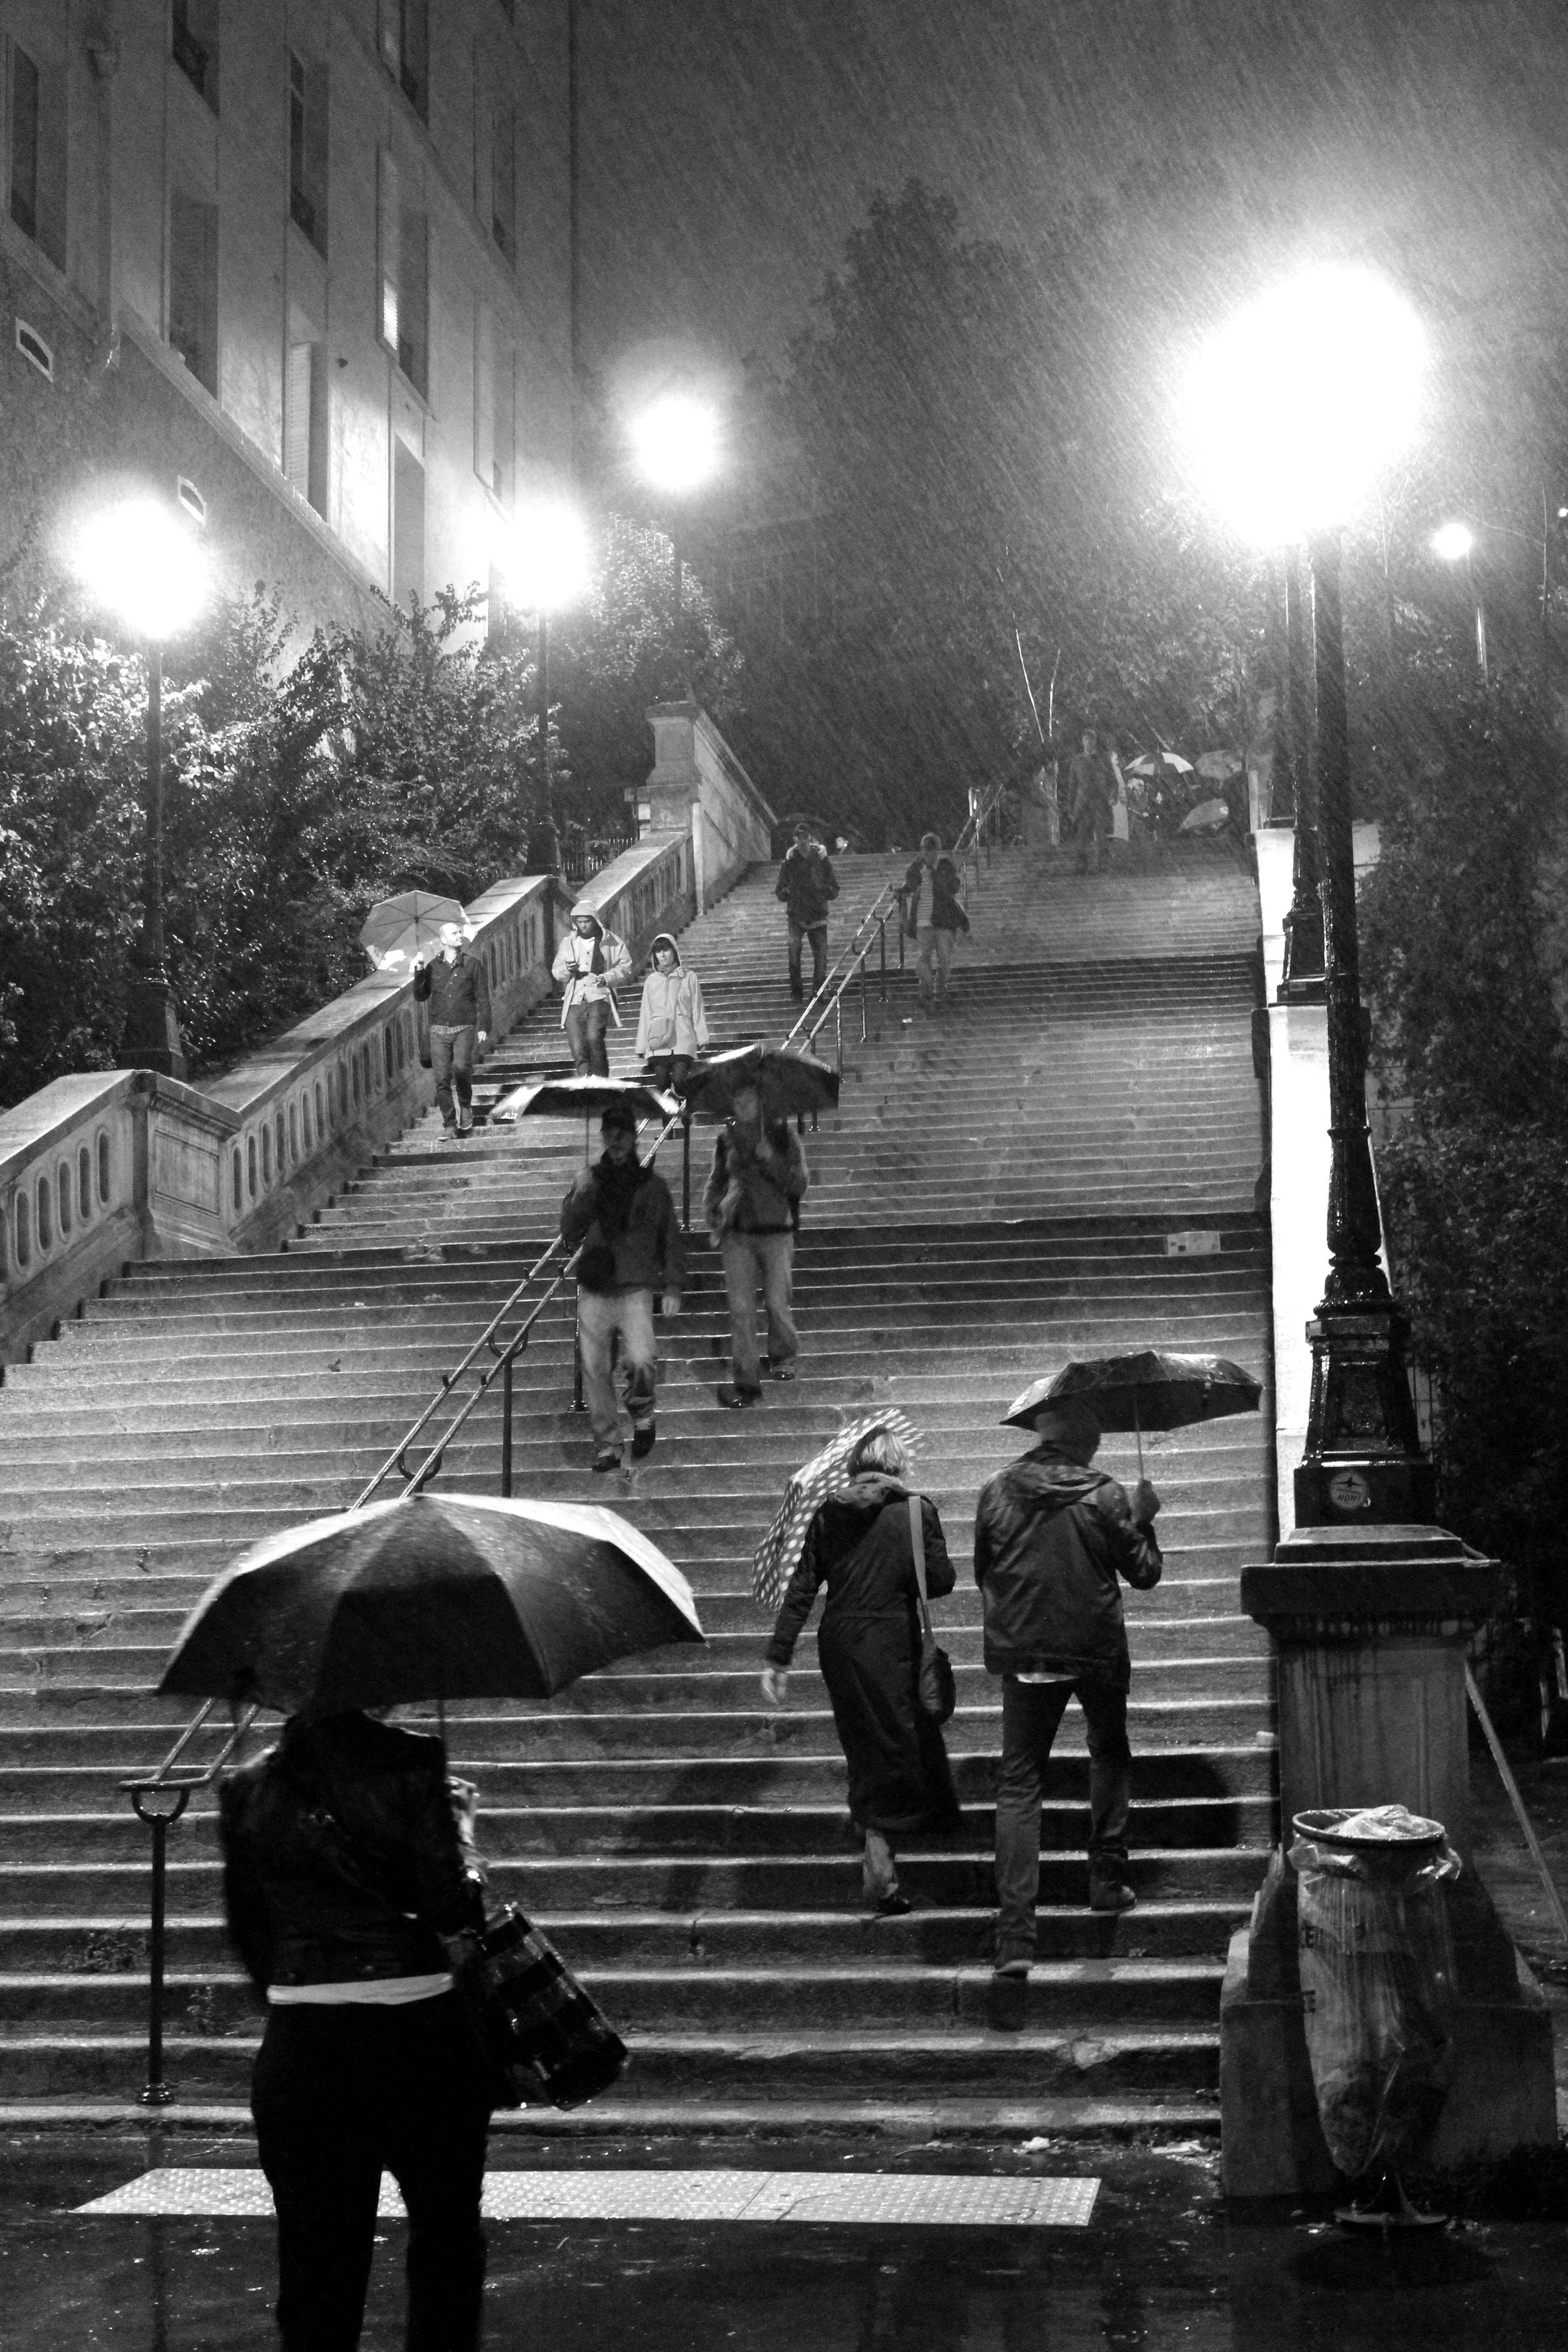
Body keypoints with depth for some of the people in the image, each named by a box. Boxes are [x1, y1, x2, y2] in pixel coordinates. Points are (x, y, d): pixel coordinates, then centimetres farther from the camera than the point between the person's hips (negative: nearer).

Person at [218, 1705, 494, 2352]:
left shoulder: (246, 1789, 2)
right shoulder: (411, 1764, -9)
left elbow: (246, 1923, 9)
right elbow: (451, 1908, -11)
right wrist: (457, 1823, 6)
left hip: (299, 2044, 2)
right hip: (417, 2027, -2)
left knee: (316, 2250, 10)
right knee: (445, 2230, 15)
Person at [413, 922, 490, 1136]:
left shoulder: (473, 964, 4)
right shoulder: (433, 966, 9)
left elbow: (483, 998, 5)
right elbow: (420, 997, 9)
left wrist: (484, 1026, -2)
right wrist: (419, 974, -6)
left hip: (464, 1028, -2)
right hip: (439, 1030, 2)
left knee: (461, 1068, -22)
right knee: (442, 1078, -4)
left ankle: (466, 1106, 4)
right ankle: (450, 1123, 6)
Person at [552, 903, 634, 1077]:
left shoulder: (611, 941, 6)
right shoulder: (568, 943, 15)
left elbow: (625, 967, 7)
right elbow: (555, 973, 16)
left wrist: (607, 978, -11)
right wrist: (566, 969, -8)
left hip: (599, 998, -3)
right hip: (574, 1002, 3)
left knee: (594, 1038, -26)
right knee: (578, 1051, -6)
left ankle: (600, 1080, -14)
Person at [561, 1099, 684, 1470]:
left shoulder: (652, 1183, 6)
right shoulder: (590, 1181, 10)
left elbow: (672, 1237, 10)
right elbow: (569, 1234, 5)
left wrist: (672, 1286, 2)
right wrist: (580, 1197, -12)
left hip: (635, 1289, -2)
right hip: (594, 1290, 2)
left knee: (641, 1361, -22)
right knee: (595, 1371, 1)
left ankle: (642, 1415, 7)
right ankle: (607, 1447, 13)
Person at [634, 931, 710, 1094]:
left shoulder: (689, 978, 8)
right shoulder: (651, 981, 13)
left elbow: (697, 1010, 9)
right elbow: (645, 1014, 14)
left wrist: (701, 1038, 4)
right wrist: (642, 1046, 11)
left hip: (682, 1040, -2)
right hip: (657, 1042, 2)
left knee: (679, 1081, -17)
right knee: (662, 1084, -5)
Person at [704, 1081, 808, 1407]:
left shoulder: (782, 1133, 1)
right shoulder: (727, 1137, 10)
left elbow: (800, 1184, -4)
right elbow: (716, 1181, 21)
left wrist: (771, 1160, -18)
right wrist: (712, 1215, 5)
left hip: (775, 1230, -2)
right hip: (736, 1233, 2)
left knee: (777, 1302, -1)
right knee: (740, 1307, -4)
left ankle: (783, 1355, 30)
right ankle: (747, 1383, -1)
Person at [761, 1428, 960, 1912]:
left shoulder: (829, 1512, 5)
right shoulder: (915, 1511, -4)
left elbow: (801, 1586, 3)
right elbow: (941, 1580, -7)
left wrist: (778, 1656, 4)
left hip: (837, 1644, 4)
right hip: (891, 1642, -4)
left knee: (866, 1749, 16)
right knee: (897, 1744, 2)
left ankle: (877, 1852, 24)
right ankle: (878, 1862, -6)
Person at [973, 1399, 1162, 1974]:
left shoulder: (996, 1492, -2)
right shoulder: (1103, 1495, -8)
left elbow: (982, 1571, 9)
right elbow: (1143, 1573, -1)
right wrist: (1142, 1520, 15)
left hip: (1021, 1652, 1)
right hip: (1096, 1650, -1)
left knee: (1018, 1783, 2)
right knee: (1109, 1753, 26)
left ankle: (1016, 1937, -8)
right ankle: (1106, 1879, 21)